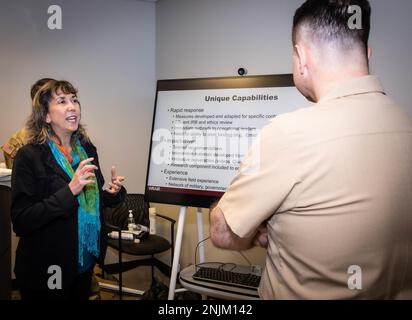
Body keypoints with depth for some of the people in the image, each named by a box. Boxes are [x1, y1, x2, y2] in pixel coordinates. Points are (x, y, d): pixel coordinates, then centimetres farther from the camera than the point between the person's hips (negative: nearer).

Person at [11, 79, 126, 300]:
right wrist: (70, 190, -29)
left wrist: (113, 193, -7)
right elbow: (20, 221, -19)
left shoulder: (87, 149, 2)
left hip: (84, 263, 6)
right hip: (46, 272, -5)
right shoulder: (29, 156, -16)